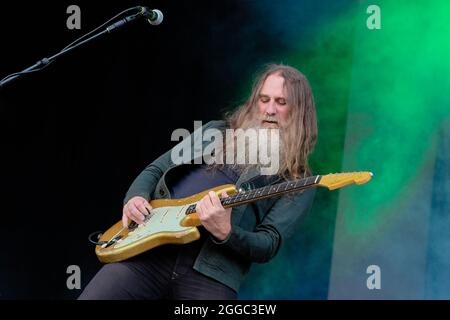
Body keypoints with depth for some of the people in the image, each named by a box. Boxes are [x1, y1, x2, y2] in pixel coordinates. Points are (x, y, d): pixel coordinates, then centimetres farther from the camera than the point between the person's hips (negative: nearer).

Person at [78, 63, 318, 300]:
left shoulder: (298, 184, 7)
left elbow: (269, 245, -3)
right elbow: (155, 171, 19)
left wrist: (225, 233, -21)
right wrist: (135, 198, -1)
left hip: (212, 274, -3)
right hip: (148, 250, 3)